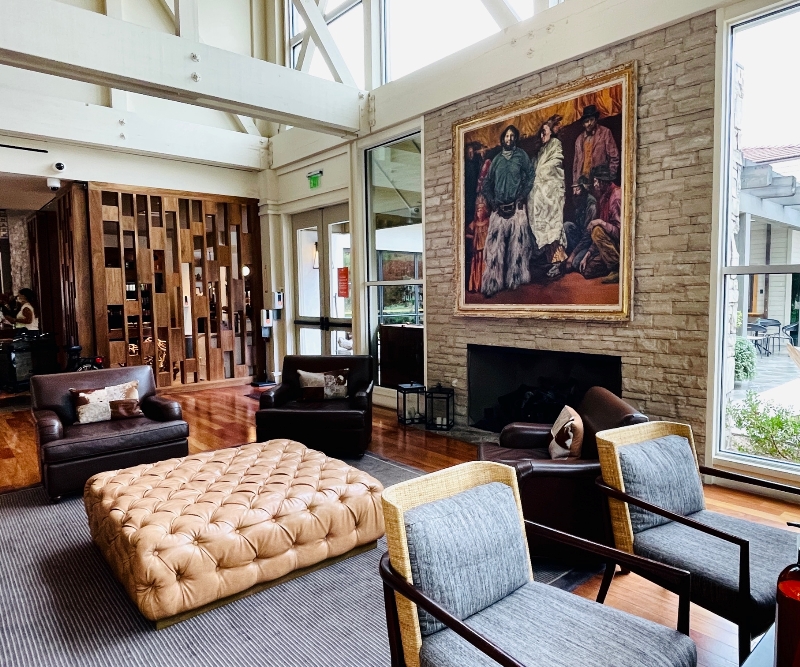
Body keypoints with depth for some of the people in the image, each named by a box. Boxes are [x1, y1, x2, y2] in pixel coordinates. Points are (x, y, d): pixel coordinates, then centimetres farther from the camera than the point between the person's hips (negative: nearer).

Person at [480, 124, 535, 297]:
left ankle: (515, 280, 1)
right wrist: (492, 202, 0)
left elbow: (530, 177, 2)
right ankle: (492, 283, -5)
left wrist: (522, 197, -9)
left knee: (517, 243, -6)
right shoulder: (497, 159, 16)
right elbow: (487, 184, 15)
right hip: (499, 208, 2)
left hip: (516, 206, -2)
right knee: (495, 245, -6)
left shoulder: (521, 155, 10)